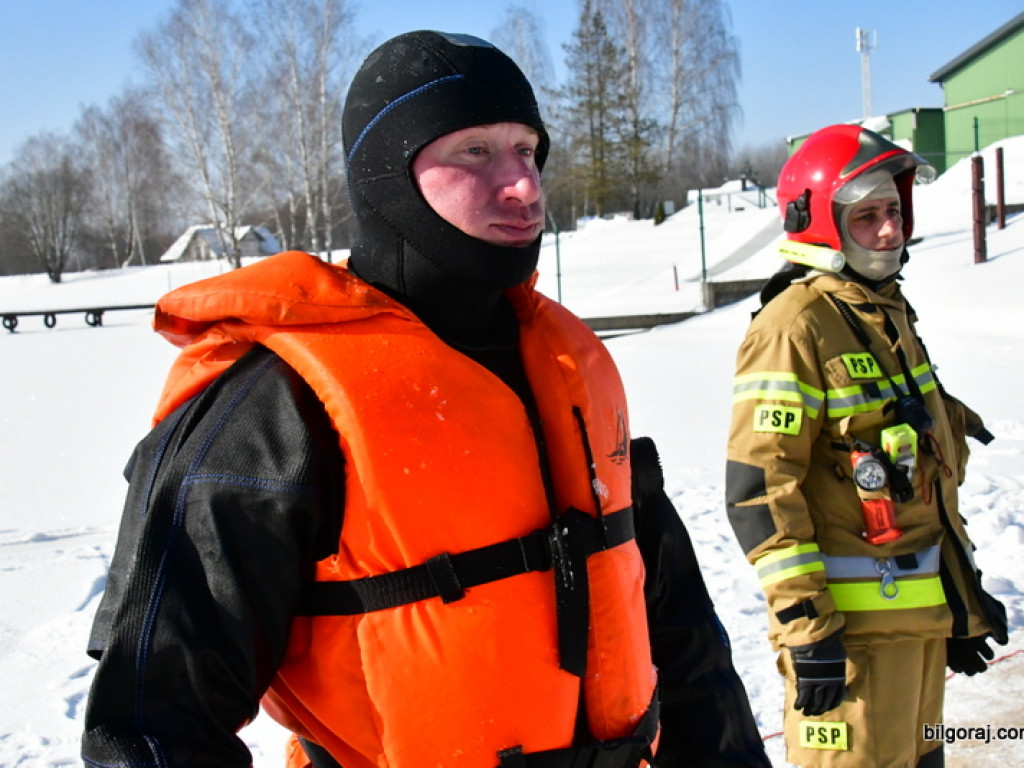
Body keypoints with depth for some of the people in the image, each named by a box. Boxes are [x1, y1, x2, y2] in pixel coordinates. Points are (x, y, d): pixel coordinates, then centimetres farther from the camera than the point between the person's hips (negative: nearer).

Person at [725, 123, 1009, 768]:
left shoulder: (889, 313, 13)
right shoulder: (795, 328, -16)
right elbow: (758, 491, -20)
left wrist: (963, 594, 22)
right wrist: (804, 624, -21)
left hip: (923, 611, 9)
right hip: (854, 621, -9)